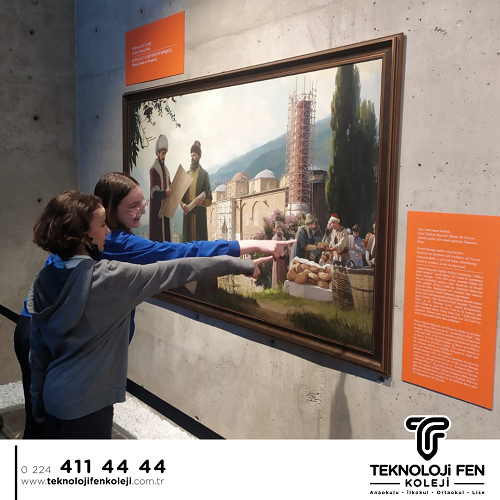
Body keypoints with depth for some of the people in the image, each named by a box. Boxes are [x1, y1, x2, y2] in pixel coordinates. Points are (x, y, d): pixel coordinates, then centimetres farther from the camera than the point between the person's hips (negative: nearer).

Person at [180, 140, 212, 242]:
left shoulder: (204, 174, 0)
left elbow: (209, 200, -1)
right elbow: (181, 196, 14)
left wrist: (202, 202, -21)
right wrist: (183, 205, -6)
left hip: (200, 215, -4)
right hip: (188, 214, 4)